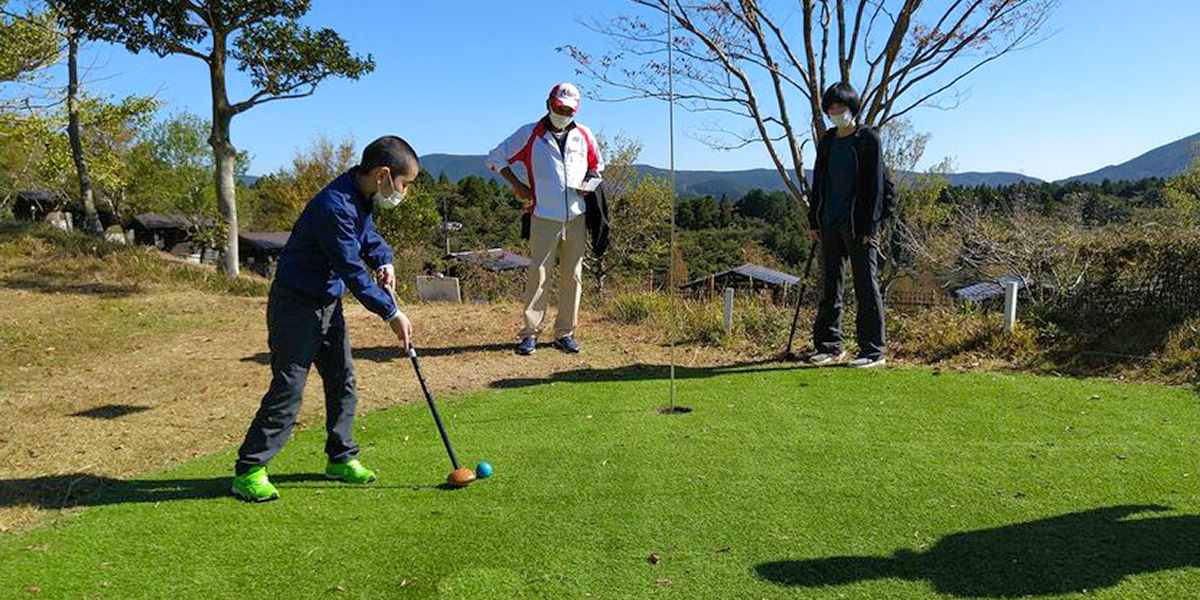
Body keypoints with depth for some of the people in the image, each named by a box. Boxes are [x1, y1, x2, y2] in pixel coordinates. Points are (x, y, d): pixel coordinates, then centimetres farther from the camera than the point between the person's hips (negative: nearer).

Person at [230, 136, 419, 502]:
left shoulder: (363, 198, 1)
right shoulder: (335, 207, -28)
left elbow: (368, 233, 22)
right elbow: (352, 270, -25)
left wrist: (384, 261, 2)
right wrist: (392, 313, -18)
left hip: (328, 303, 9)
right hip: (296, 304, -9)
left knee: (342, 382, 12)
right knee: (288, 389, -7)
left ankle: (340, 459, 26)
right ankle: (249, 472, 4)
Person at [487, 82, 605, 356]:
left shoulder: (584, 135, 12)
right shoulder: (529, 134, 3)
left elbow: (596, 165, 25)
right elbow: (496, 157, 9)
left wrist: (587, 185, 4)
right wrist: (517, 186, 1)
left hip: (577, 217, 3)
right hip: (544, 217, -3)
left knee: (572, 275, 5)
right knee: (539, 274, -6)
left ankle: (565, 333, 13)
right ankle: (530, 332, 2)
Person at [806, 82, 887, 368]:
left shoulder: (868, 139, -3)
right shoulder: (827, 141, 15)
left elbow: (875, 184, -7)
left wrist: (869, 226, -13)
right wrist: (813, 221, 12)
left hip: (858, 225, -6)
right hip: (830, 224, 6)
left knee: (866, 286, -2)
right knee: (829, 286, 10)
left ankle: (873, 351, 4)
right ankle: (830, 345, 19)